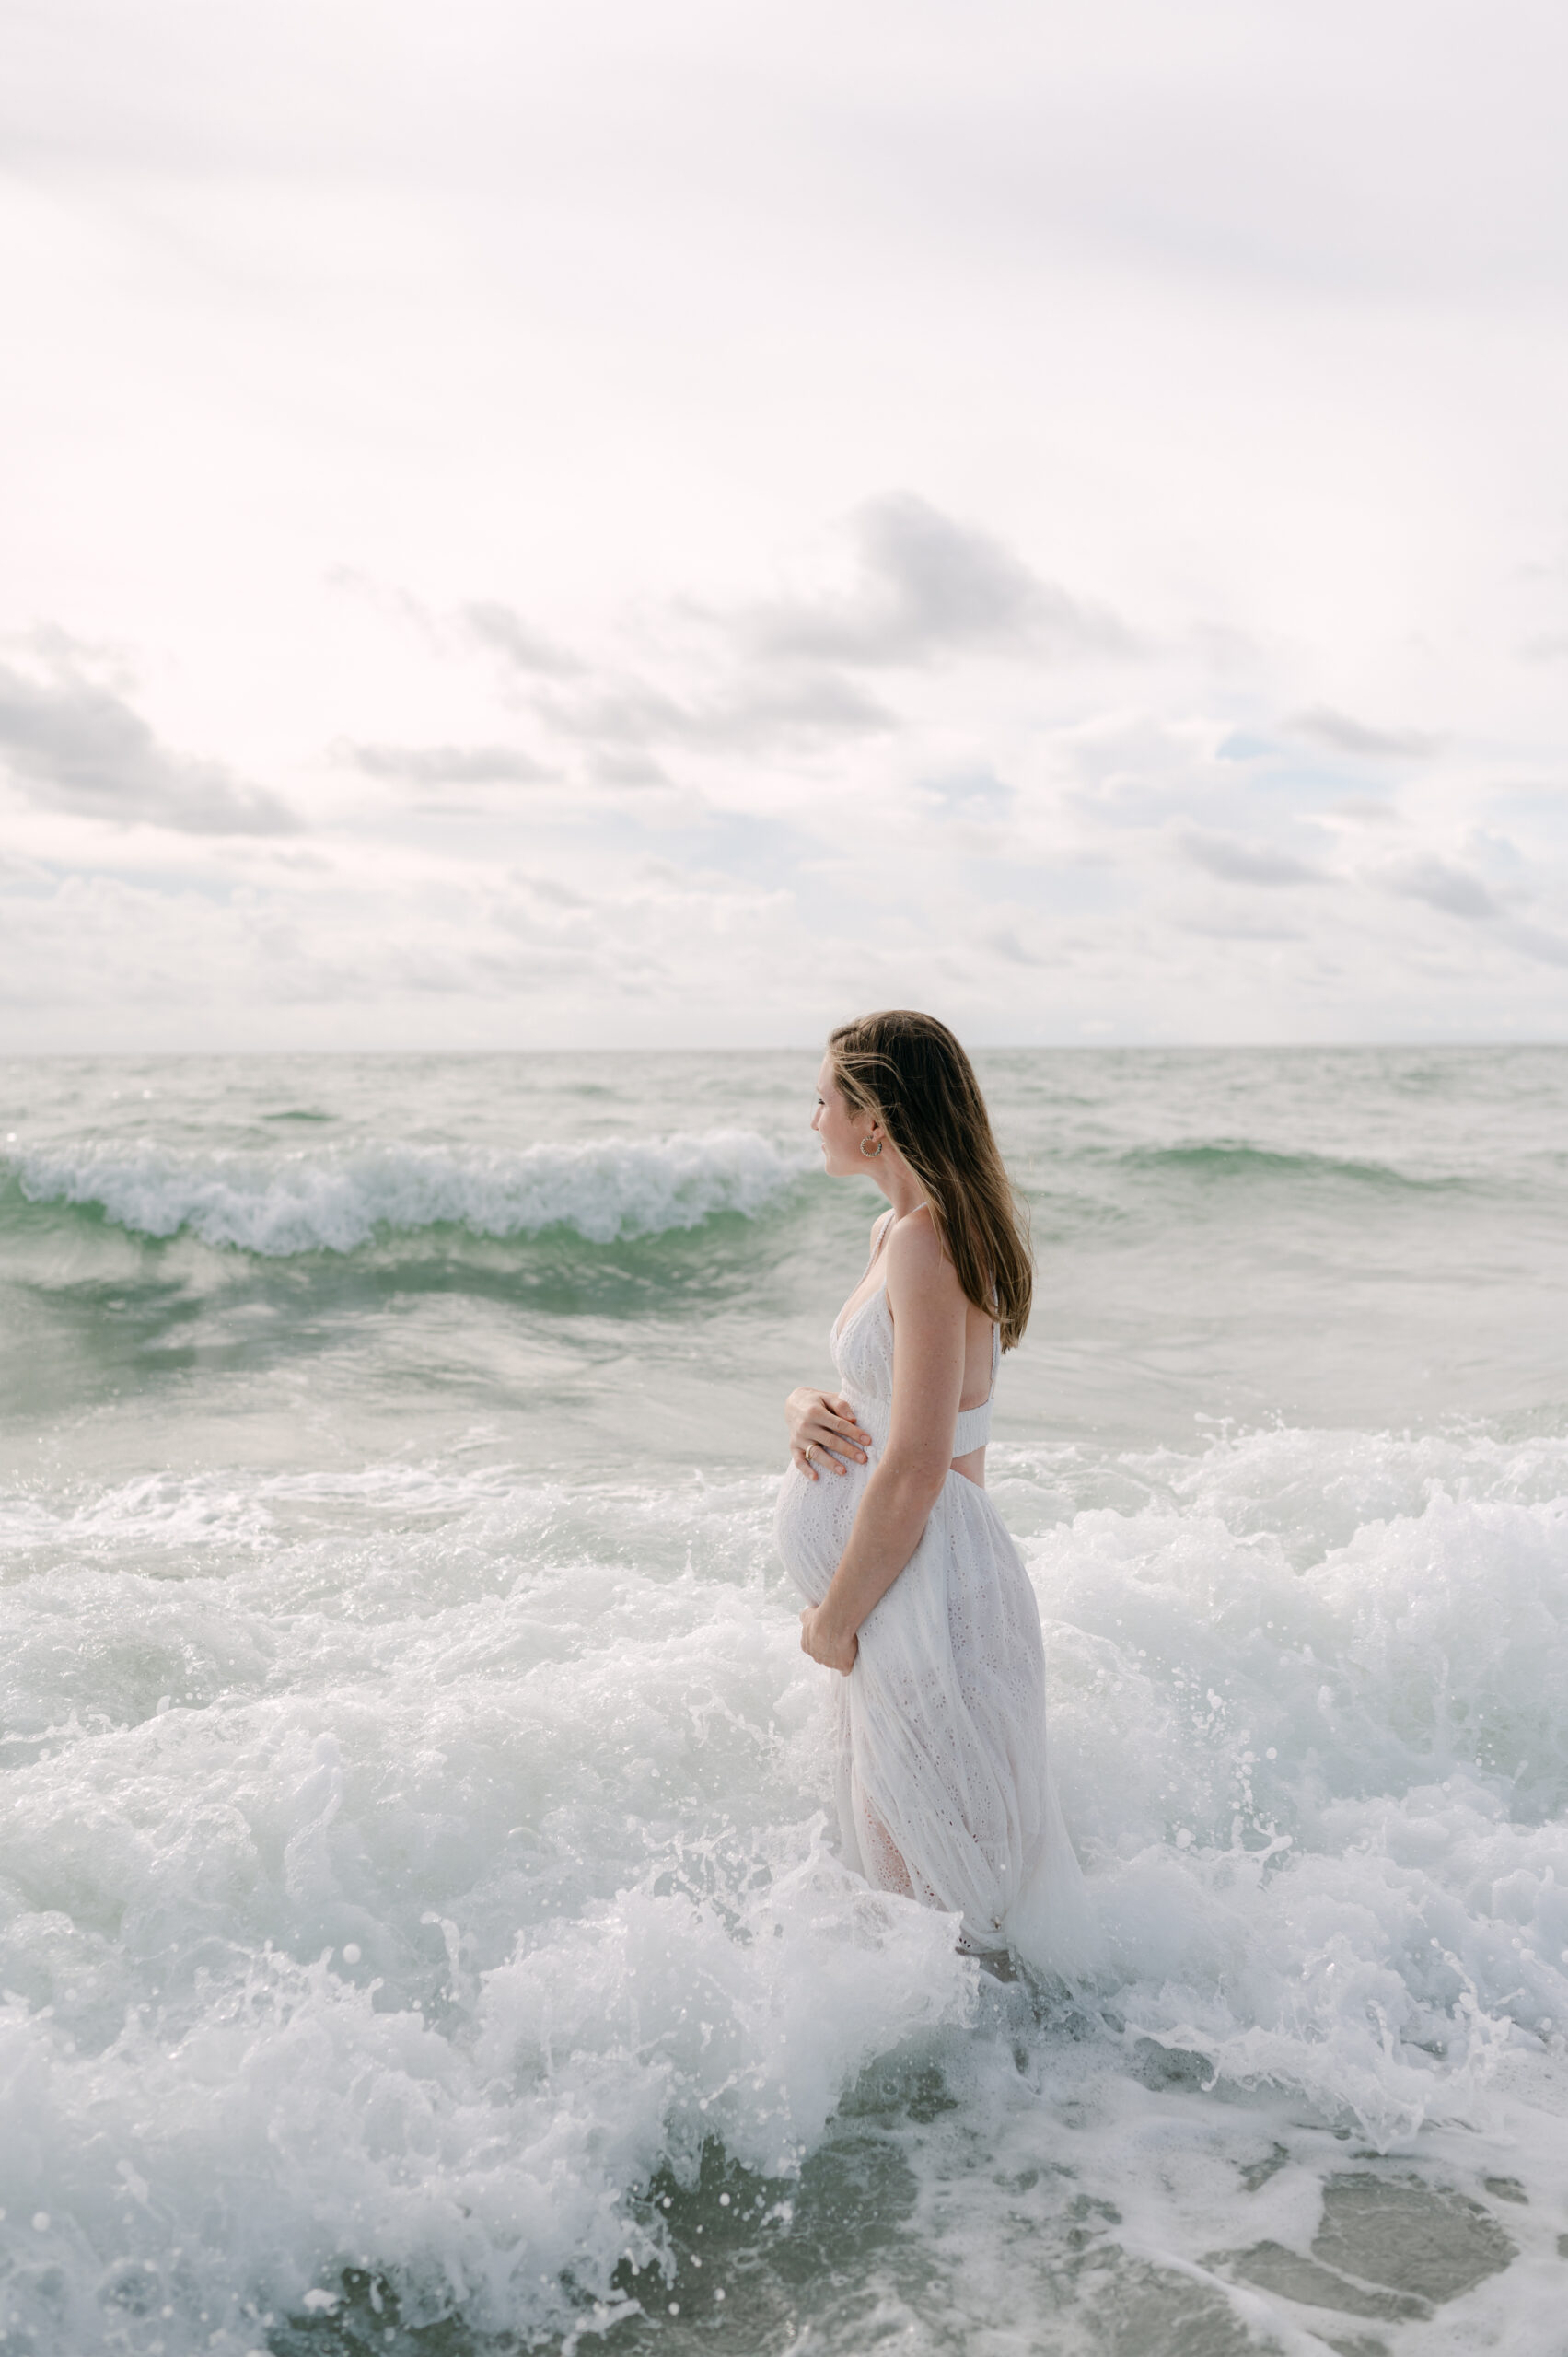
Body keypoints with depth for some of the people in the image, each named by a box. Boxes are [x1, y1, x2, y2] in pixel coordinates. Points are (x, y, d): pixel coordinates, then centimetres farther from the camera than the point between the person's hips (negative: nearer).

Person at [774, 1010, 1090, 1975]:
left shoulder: (929, 1242, -21)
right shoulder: (895, 1231, 9)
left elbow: (916, 1469, -24)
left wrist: (832, 1621, -13)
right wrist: (807, 1408, -3)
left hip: (929, 1594, -10)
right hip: (898, 1593, 10)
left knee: (952, 1886, 3)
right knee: (890, 1852, 22)